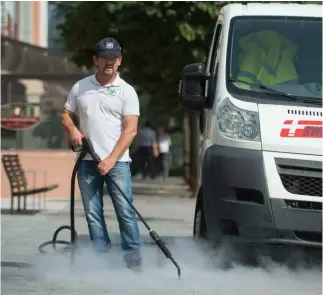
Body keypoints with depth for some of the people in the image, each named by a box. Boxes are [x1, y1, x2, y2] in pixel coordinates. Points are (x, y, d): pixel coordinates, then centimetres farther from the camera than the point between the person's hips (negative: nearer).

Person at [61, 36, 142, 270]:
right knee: (92, 213, 3)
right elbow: (67, 115, 19)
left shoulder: (126, 91, 0)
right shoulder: (80, 87, 11)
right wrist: (72, 129, -5)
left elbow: (130, 130, -6)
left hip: (117, 161, -3)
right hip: (87, 161, 3)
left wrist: (111, 159, -15)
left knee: (125, 211, -8)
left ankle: (133, 258, -4)